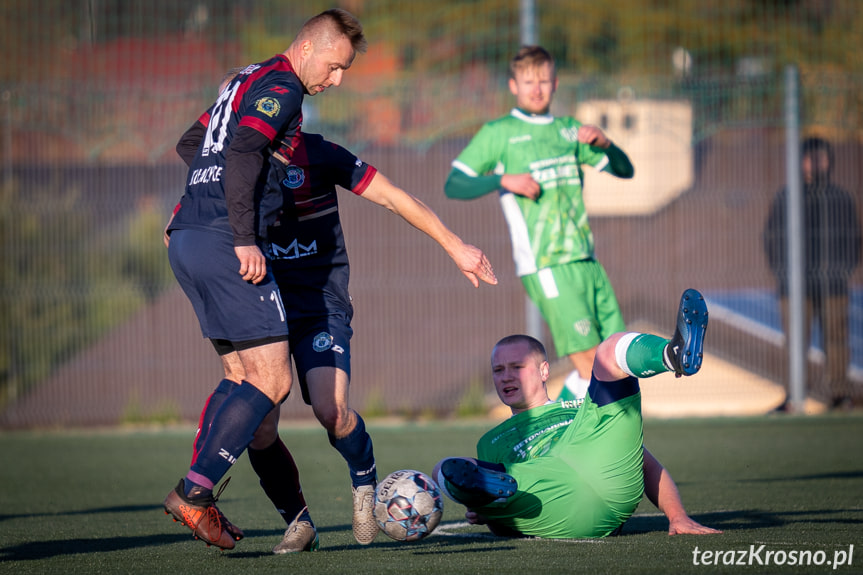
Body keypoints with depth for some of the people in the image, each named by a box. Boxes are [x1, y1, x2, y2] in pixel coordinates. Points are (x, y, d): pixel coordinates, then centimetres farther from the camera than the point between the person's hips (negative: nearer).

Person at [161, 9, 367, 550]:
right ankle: (195, 491, -15)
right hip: (223, 241, -10)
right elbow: (242, 155, -20)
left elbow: (190, 145, 30)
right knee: (272, 382, -8)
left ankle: (200, 494, 8)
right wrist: (245, 238, -22)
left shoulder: (250, 81, 22)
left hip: (186, 238, 10)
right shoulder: (281, 87, -7)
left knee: (245, 378, 14)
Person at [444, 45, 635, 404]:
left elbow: (624, 170, 20)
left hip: (586, 261, 6)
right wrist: (504, 180, -15)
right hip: (544, 264, -6)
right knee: (589, 362, -15)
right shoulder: (498, 133, 4)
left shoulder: (568, 130, 19)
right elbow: (453, 186, 0)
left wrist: (603, 143, 0)